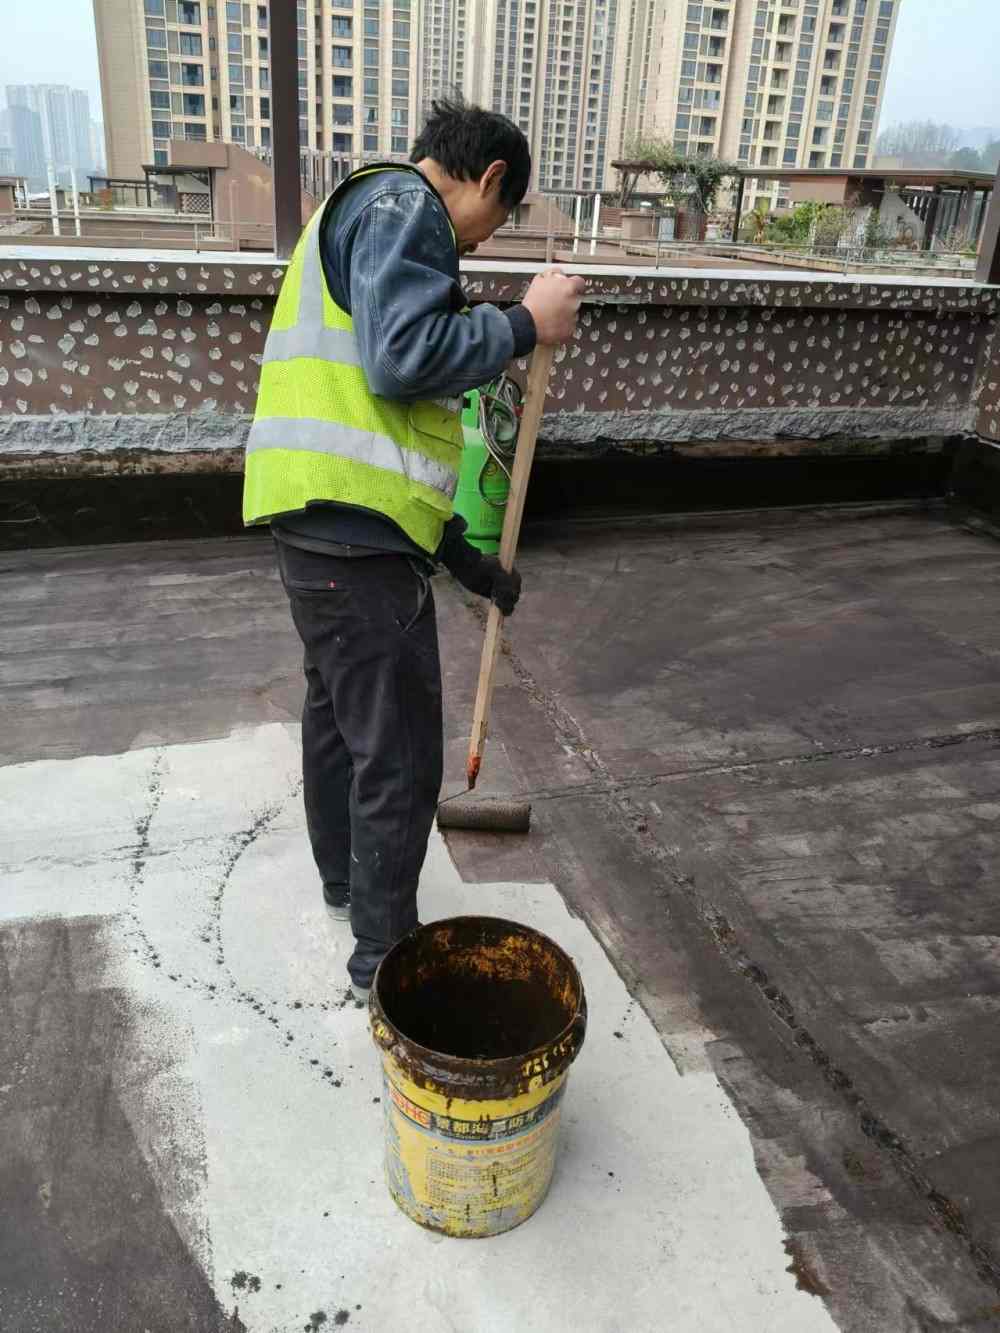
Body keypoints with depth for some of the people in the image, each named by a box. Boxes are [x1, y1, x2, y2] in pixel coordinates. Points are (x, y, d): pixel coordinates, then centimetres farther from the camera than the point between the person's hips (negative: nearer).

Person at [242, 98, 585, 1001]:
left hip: (321, 522, 11)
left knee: (340, 709, 24)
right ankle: (384, 958, 15)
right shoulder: (404, 203, -5)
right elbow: (403, 358, -23)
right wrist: (526, 325, -7)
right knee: (399, 755, -1)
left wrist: (468, 560, 24)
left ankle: (346, 879, 45)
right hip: (356, 530, -11)